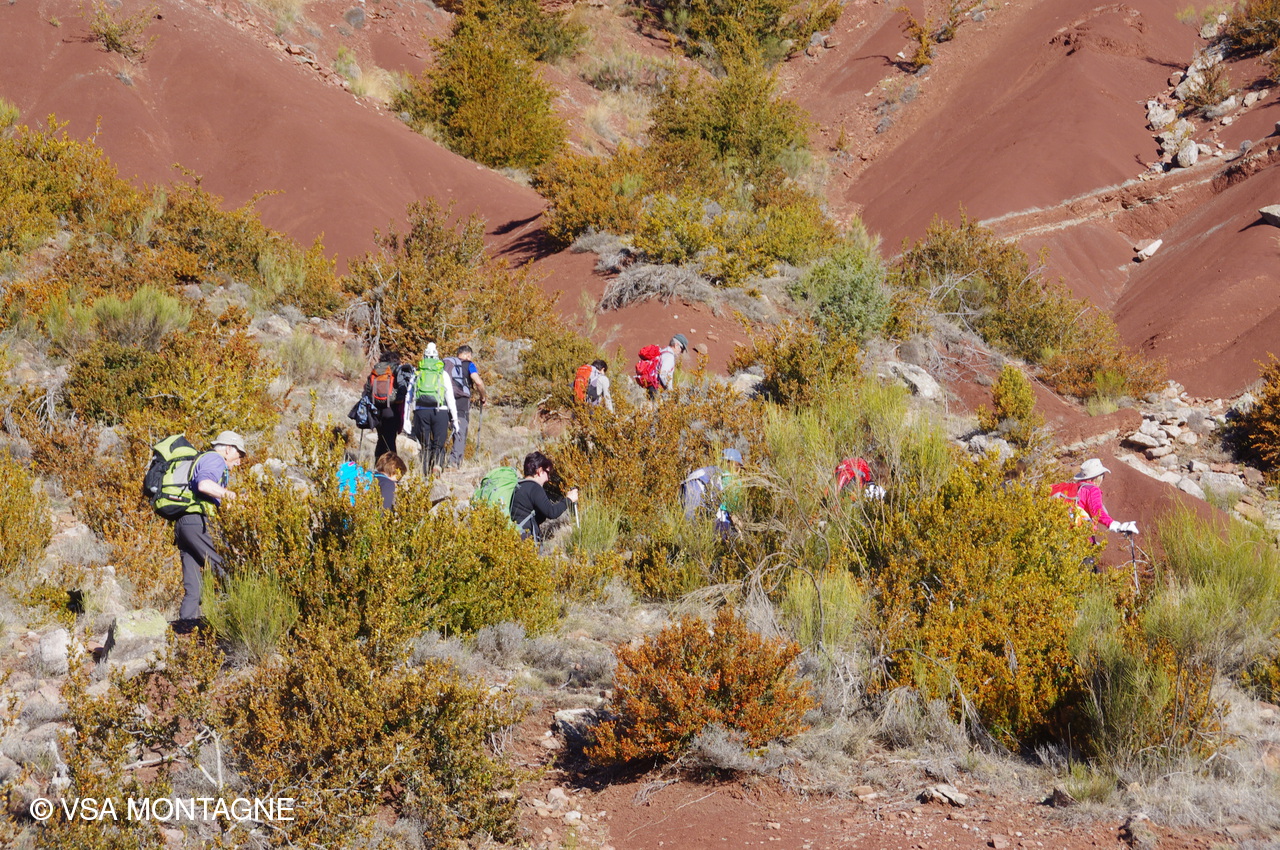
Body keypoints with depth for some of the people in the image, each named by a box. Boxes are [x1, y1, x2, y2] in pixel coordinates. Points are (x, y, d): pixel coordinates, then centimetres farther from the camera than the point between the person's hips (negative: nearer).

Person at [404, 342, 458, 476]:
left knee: (425, 446, 11)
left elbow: (408, 398, 11)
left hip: (420, 411, 1)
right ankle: (437, 464, -21)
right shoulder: (443, 374, 11)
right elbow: (450, 398, 7)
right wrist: (454, 419, 12)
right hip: (440, 411, -1)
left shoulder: (416, 374, 14)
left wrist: (406, 421, 12)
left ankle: (426, 473, 1)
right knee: (438, 445, 6)